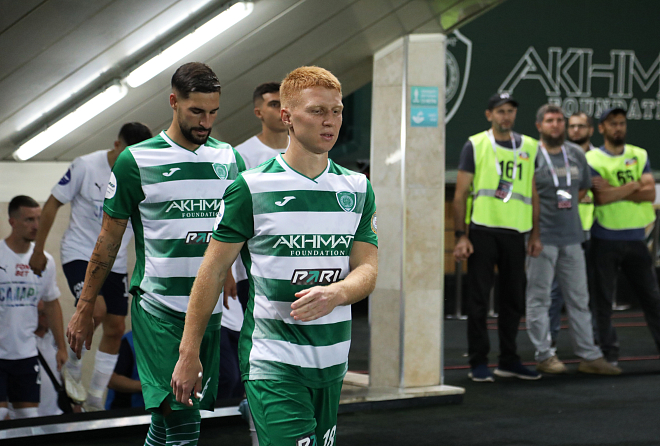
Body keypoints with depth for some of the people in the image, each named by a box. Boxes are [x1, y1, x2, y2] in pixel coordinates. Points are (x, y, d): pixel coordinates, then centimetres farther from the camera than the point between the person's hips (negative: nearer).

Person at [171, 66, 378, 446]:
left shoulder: (358, 189, 9)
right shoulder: (252, 187, -5)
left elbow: (368, 269, 4)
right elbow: (213, 271, -1)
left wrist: (335, 293, -19)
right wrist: (189, 353, -2)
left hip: (333, 359, 5)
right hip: (272, 360, -5)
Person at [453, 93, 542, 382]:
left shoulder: (528, 147, 11)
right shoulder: (475, 145, 0)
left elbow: (533, 194, 16)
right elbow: (460, 193, -2)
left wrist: (535, 234, 10)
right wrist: (460, 236, -9)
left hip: (515, 233, 4)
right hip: (482, 231, -4)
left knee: (514, 299, 9)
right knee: (478, 299, 0)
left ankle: (508, 360, 20)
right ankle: (479, 363, 7)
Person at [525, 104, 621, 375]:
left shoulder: (577, 154, 11)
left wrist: (565, 206, 11)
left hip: (572, 236, 6)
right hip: (542, 237, -6)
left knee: (579, 299, 10)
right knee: (539, 298, -1)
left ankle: (589, 356, 15)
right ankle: (544, 355, 6)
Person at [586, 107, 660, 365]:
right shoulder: (592, 159, -3)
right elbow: (600, 197, -17)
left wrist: (615, 191, -12)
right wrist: (635, 185, -9)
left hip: (636, 237, 3)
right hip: (606, 239, -3)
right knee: (603, 298, 2)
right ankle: (608, 352, 10)